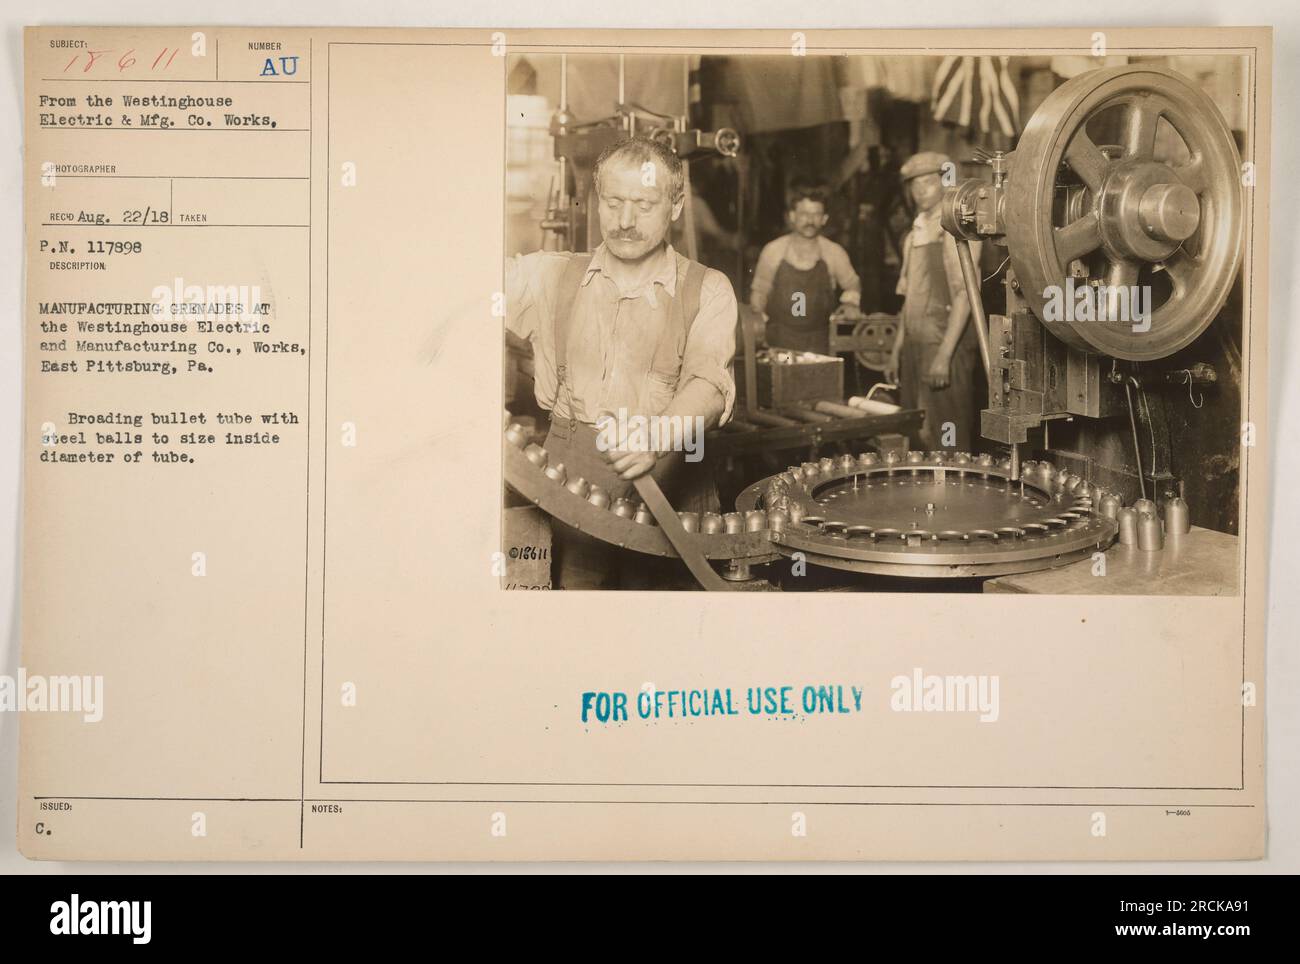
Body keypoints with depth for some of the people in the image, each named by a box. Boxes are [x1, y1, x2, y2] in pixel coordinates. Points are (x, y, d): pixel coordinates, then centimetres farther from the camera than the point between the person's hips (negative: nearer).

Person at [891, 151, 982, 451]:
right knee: (917, 440, 8)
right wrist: (897, 350, 14)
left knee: (946, 445, -7)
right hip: (914, 347, 7)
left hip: (947, 346, -7)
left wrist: (944, 355, -20)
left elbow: (964, 294, -14)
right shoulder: (914, 235, 17)